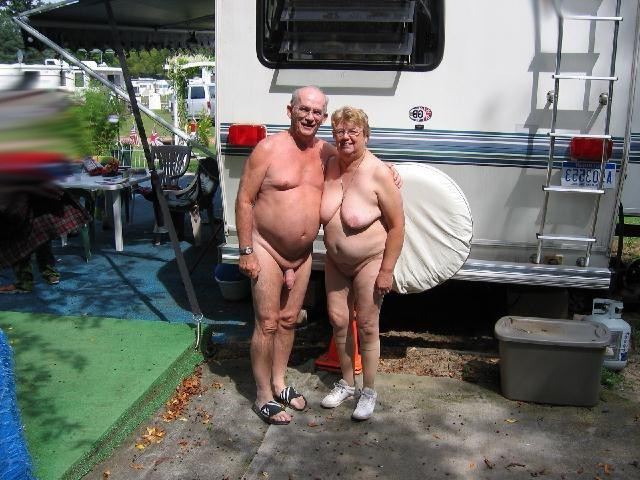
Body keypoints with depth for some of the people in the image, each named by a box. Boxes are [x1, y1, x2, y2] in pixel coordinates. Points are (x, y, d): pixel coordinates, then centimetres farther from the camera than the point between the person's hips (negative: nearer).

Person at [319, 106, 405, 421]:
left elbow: (397, 226, -16)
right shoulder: (329, 166, -4)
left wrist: (387, 271, -17)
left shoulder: (378, 174, -20)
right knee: (338, 320, 11)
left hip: (369, 262, -5)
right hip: (335, 261, 5)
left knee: (367, 327, 5)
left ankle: (368, 392, 23)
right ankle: (346, 383, 32)